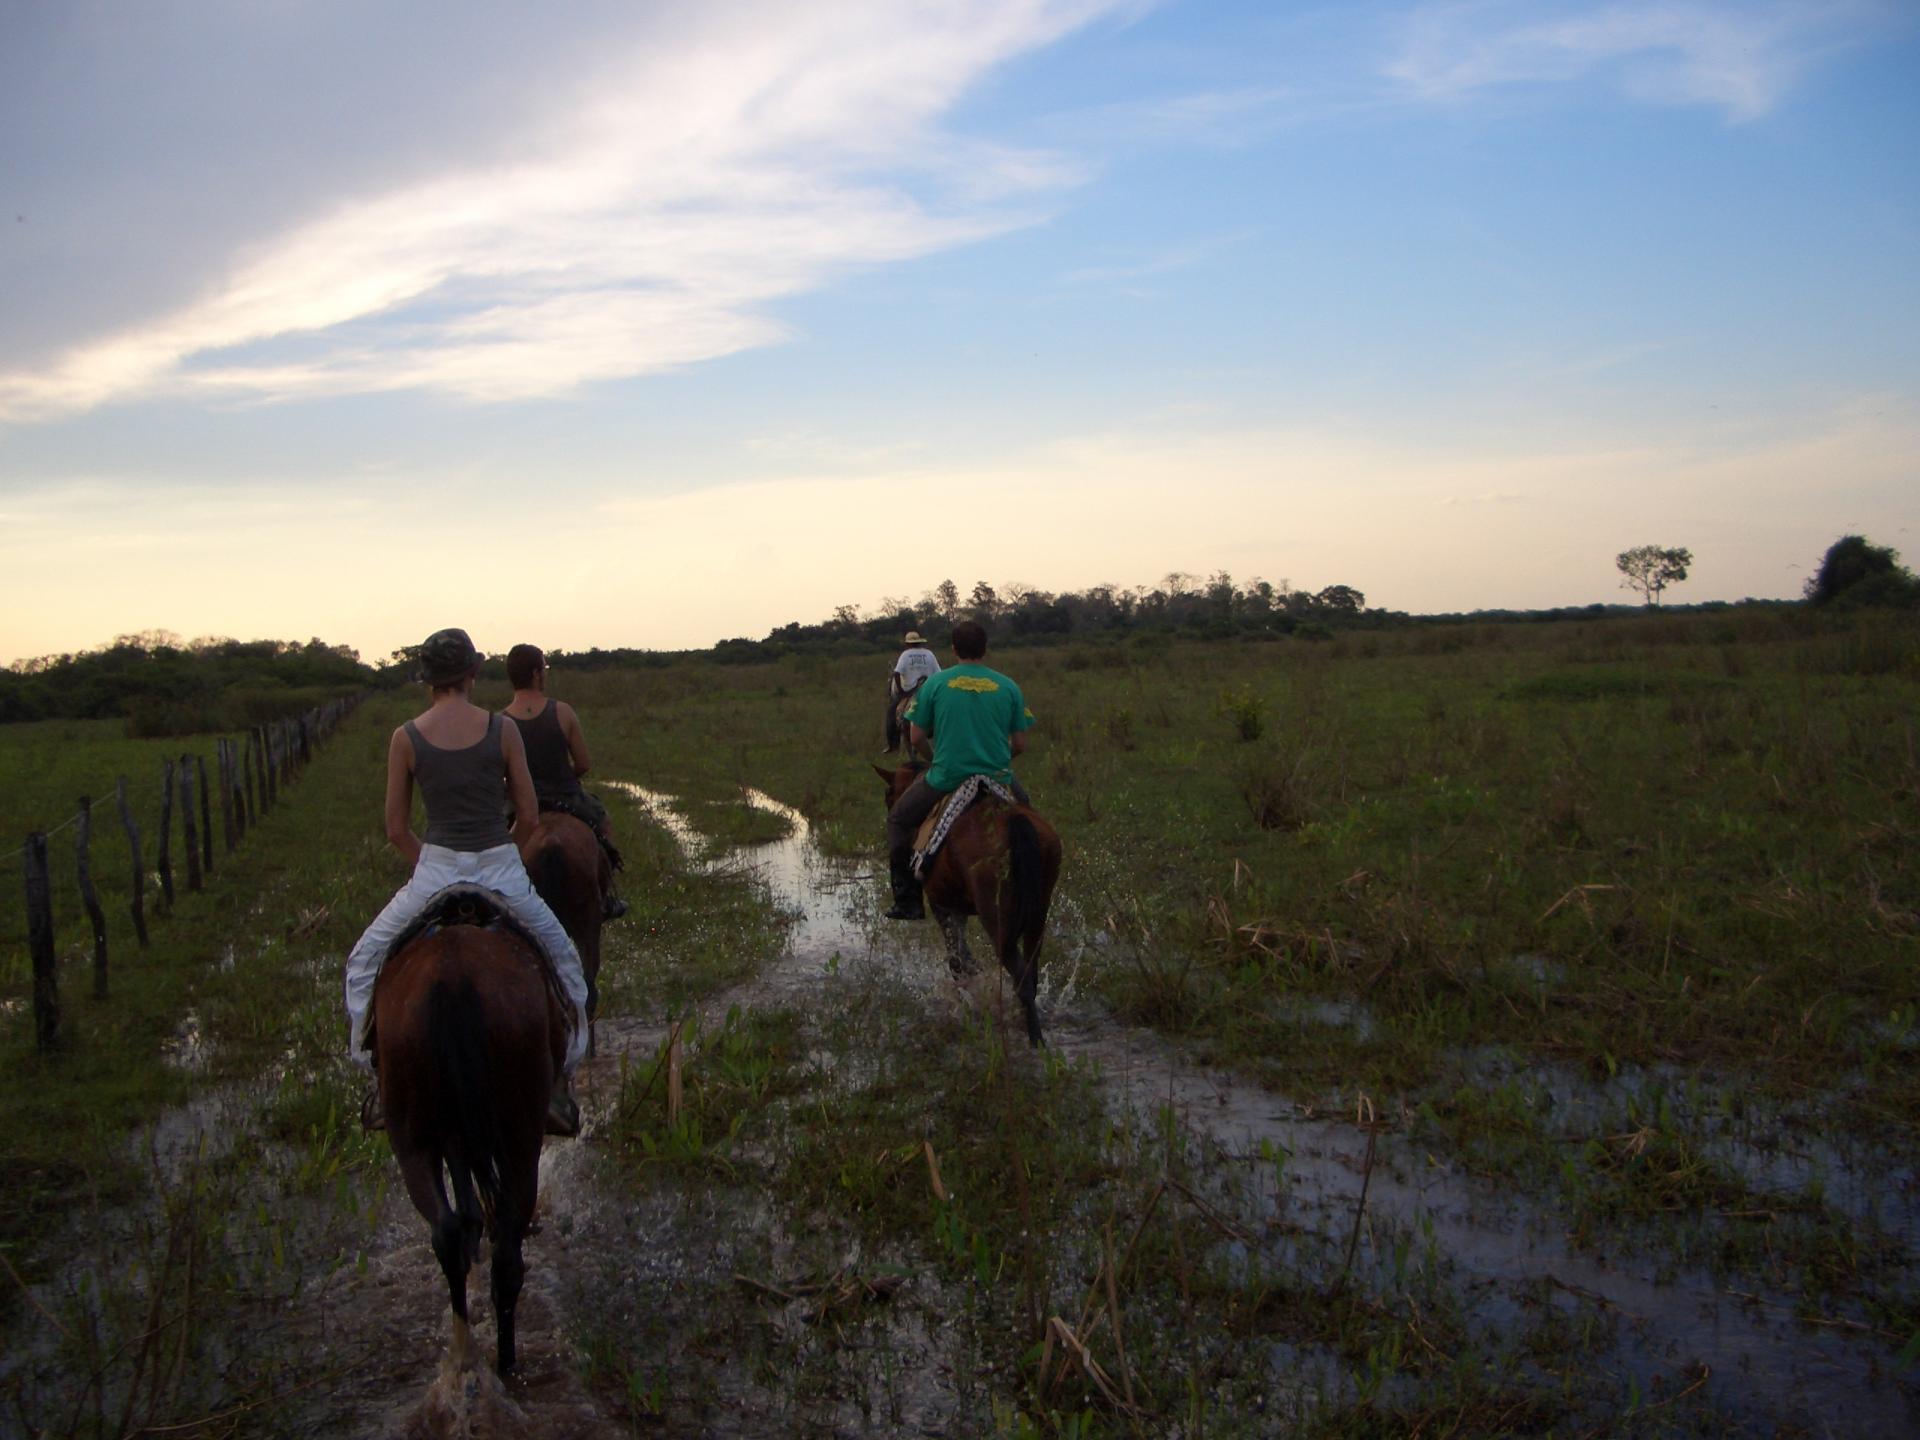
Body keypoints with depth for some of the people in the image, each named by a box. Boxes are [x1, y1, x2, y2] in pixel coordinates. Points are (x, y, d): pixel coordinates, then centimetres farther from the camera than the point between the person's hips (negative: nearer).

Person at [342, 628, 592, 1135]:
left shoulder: (406, 737, -2)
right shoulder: (503, 730, -4)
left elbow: (396, 830, 2)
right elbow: (529, 817, 1)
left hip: (435, 871, 0)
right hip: (503, 872, 0)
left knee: (364, 962, 24)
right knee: (563, 959, 24)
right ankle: (559, 1081, 22)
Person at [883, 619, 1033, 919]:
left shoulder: (935, 684, -3)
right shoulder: (1009, 687, 1)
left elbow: (915, 739, -2)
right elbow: (1020, 743, 3)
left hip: (946, 778, -2)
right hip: (999, 779, 2)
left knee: (898, 819, 20)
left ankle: (907, 899, 12)